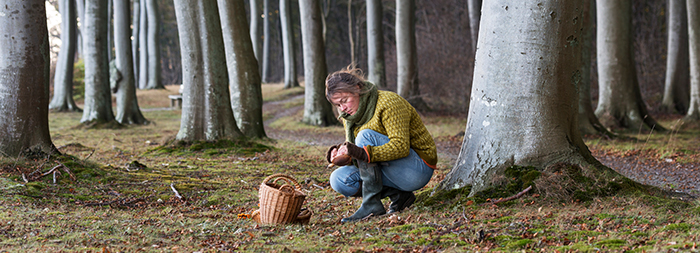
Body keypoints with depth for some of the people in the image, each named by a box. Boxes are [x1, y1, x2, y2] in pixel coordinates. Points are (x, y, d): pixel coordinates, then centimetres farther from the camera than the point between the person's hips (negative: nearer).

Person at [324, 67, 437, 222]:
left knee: (366, 135, -26)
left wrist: (363, 152, -39)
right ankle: (398, 196, -6)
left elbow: (401, 146, -28)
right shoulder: (350, 116, 8)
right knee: (339, 179, -10)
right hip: (390, 172, 8)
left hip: (417, 171, -8)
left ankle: (371, 204, -27)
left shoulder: (389, 103, -16)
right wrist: (340, 155, -14)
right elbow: (355, 158, 10)